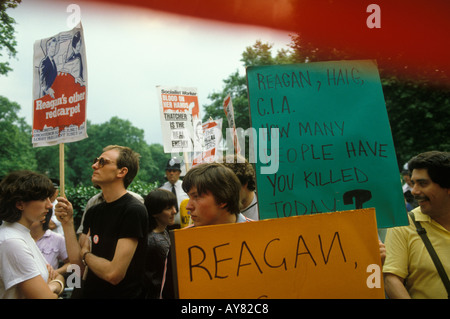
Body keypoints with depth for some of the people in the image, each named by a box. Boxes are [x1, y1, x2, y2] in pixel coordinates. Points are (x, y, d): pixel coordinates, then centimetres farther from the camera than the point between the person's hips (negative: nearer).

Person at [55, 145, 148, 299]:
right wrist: (67, 222, -8)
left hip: (122, 293, -7)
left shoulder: (133, 210, -21)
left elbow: (114, 274, -25)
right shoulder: (93, 212, 3)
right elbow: (78, 263, -1)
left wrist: (85, 253, -8)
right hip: (89, 293, 7)